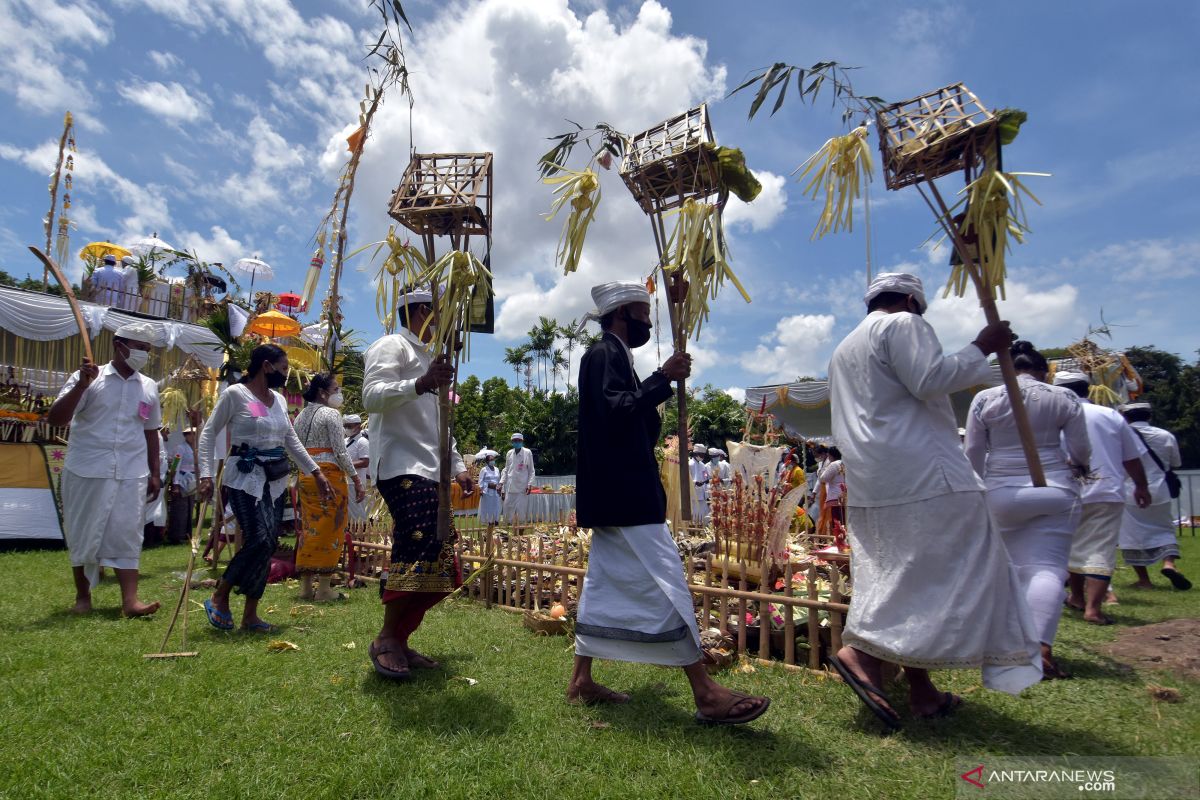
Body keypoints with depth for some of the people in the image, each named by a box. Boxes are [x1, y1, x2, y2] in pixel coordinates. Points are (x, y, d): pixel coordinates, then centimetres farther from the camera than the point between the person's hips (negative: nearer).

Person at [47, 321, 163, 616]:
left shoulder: (149, 387, 9)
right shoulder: (89, 378, -2)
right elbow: (54, 419, -8)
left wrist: (155, 474, 12)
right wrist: (81, 385, -19)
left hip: (132, 474, 2)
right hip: (87, 471, -2)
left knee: (127, 535, -1)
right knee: (83, 535, 9)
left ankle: (130, 600, -4)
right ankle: (82, 596, 24)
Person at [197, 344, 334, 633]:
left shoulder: (279, 399, 13)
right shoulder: (235, 394, -6)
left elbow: (292, 441, 17)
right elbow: (208, 433, -5)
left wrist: (317, 473, 14)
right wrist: (206, 475, -14)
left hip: (276, 479, 7)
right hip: (245, 477, -6)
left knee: (267, 544, 4)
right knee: (261, 540, -16)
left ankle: (250, 614, 14)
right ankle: (219, 598, 6)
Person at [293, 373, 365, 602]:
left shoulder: (300, 416, 16)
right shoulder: (331, 414, -8)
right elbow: (340, 452, -13)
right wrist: (357, 480, -10)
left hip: (305, 476, 8)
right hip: (330, 474, -8)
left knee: (309, 529, 11)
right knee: (330, 530, -2)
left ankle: (306, 587, 16)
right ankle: (323, 589, 2)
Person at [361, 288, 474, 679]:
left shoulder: (427, 356, 27)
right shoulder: (392, 346, -1)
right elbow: (372, 396, -20)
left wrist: (458, 467, 24)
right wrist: (420, 384, -34)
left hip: (428, 472, 10)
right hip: (402, 468, -10)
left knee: (439, 564, 7)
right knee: (419, 547, -21)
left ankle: (399, 640, 16)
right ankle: (387, 639, -6)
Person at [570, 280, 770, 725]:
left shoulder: (608, 357, 20)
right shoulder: (605, 355, -10)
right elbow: (615, 411, -24)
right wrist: (664, 378, -20)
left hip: (617, 494, 11)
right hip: (626, 494, -11)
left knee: (604, 584, 13)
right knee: (665, 585, -9)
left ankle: (581, 681, 22)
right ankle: (705, 694, -3)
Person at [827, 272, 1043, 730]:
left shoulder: (844, 349, 26)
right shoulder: (903, 325, -1)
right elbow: (929, 379, -16)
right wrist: (981, 348, -4)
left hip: (870, 483, 9)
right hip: (920, 471, -9)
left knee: (910, 576, 11)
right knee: (955, 568, -4)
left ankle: (921, 691, 13)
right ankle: (864, 653, -13)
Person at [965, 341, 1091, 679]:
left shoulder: (985, 399, 1)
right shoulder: (1064, 398, 3)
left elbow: (973, 453, 2)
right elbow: (1081, 449, 5)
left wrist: (984, 486, 17)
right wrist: (1077, 466, 28)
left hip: (1002, 493, 1)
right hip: (1054, 491, -1)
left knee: (1012, 567, 12)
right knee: (1048, 567, -3)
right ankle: (1041, 647, -15)